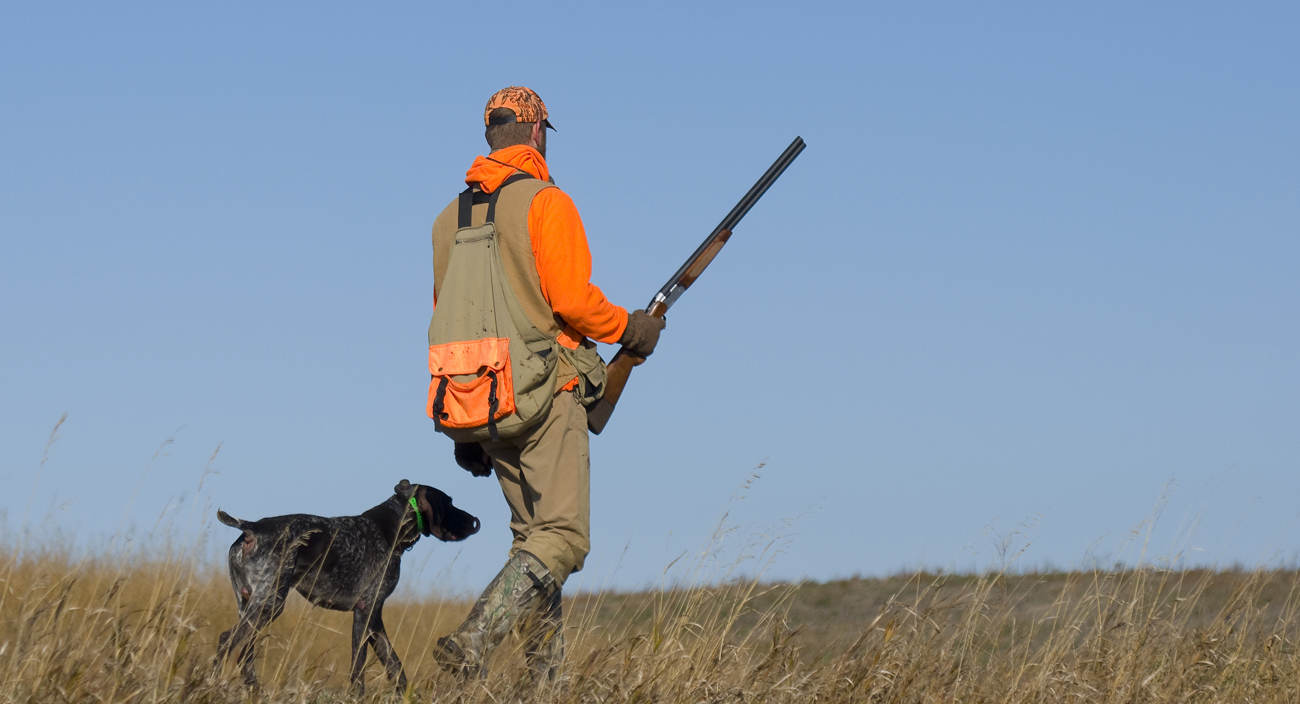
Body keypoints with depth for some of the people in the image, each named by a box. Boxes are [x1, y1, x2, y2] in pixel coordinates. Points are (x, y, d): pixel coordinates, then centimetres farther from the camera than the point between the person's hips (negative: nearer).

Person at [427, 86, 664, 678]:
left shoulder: (449, 218, 14)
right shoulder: (545, 203, -7)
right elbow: (572, 301, -17)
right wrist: (630, 328, 3)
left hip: (479, 401, 7)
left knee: (533, 534, 16)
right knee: (563, 537, -9)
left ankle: (548, 670, 12)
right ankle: (473, 641, -26)